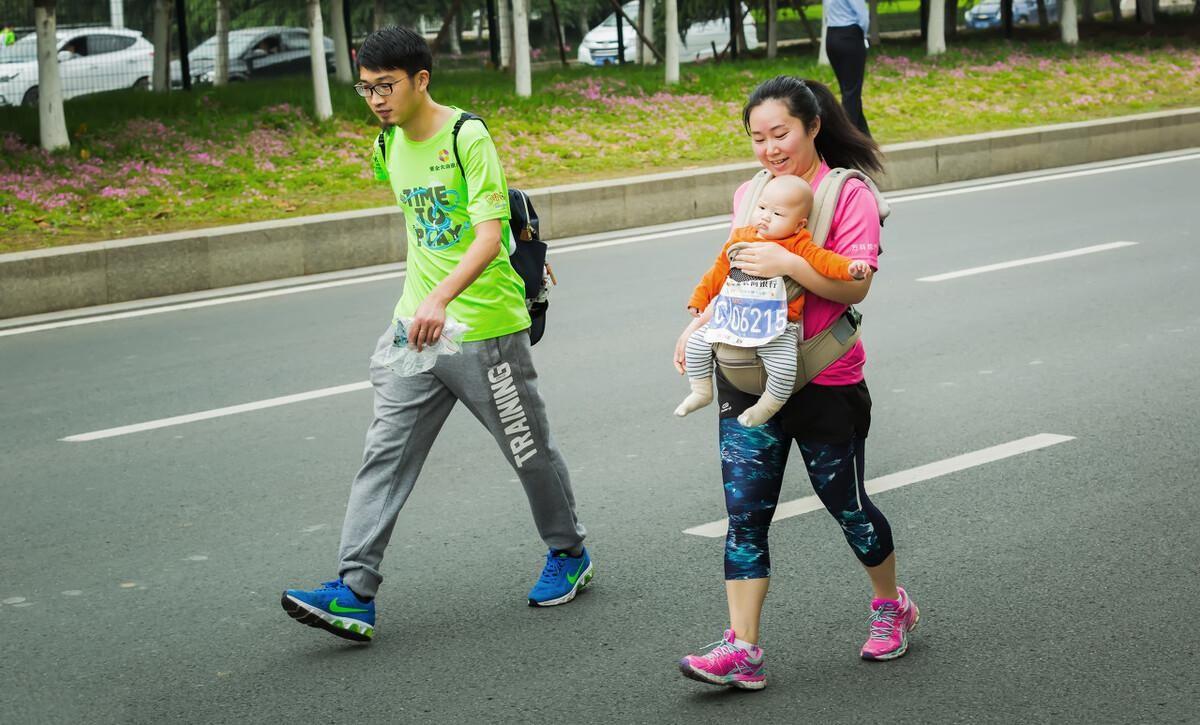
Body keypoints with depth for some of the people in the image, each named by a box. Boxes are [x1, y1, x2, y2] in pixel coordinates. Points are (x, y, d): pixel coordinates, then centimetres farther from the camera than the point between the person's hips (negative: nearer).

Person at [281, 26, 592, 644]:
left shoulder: (468, 137, -16)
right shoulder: (391, 146, 7)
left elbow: (490, 237, -25)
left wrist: (441, 297, -38)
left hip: (485, 326, -6)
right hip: (418, 322, 7)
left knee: (529, 449, 10)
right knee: (385, 454, -4)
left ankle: (568, 554, 33)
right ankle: (354, 592, -8)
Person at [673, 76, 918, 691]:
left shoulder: (847, 195, -9)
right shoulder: (748, 195, 9)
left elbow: (854, 285, -19)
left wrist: (786, 262, -28)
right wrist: (700, 322, 7)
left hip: (824, 382, -5)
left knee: (845, 503, 10)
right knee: (744, 513, -3)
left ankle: (891, 606, 35)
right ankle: (741, 649, -4)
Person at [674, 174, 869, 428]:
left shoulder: (797, 245, -4)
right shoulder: (740, 238, 9)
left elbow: (821, 259, -17)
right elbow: (719, 271, 18)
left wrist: (849, 266, -35)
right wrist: (699, 299, 20)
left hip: (776, 326, -5)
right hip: (734, 318, 5)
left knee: (784, 367, -24)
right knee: (696, 342, 3)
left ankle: (766, 407, 3)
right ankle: (701, 391, 23)